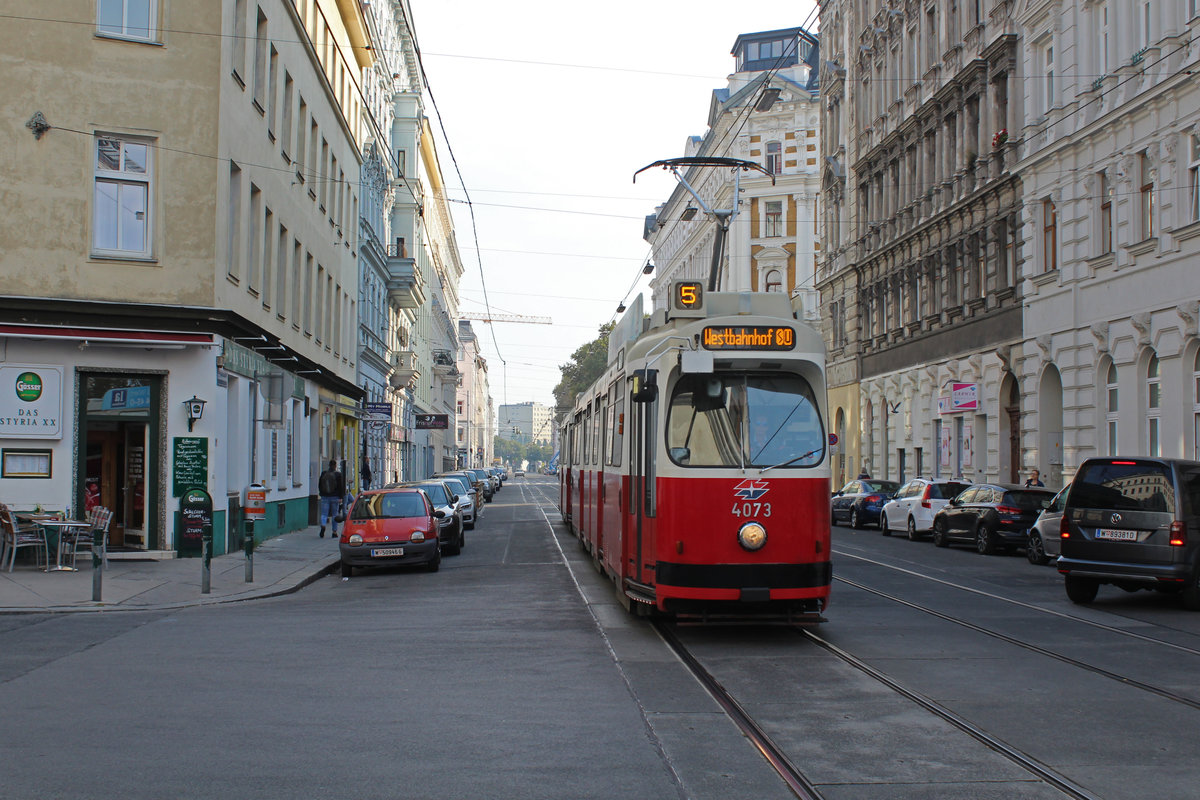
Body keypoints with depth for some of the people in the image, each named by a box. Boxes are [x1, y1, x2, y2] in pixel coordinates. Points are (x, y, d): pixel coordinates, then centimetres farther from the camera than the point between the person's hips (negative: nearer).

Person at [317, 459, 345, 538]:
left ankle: (323, 526, -26)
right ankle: (334, 532, 8)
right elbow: (341, 487, -6)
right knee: (335, 515, 6)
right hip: (335, 497, -2)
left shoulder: (323, 474, 5)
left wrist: (322, 494, 21)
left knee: (324, 514, 3)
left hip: (325, 497, 2)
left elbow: (319, 485, 11)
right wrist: (340, 497, -4)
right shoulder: (338, 474, -4)